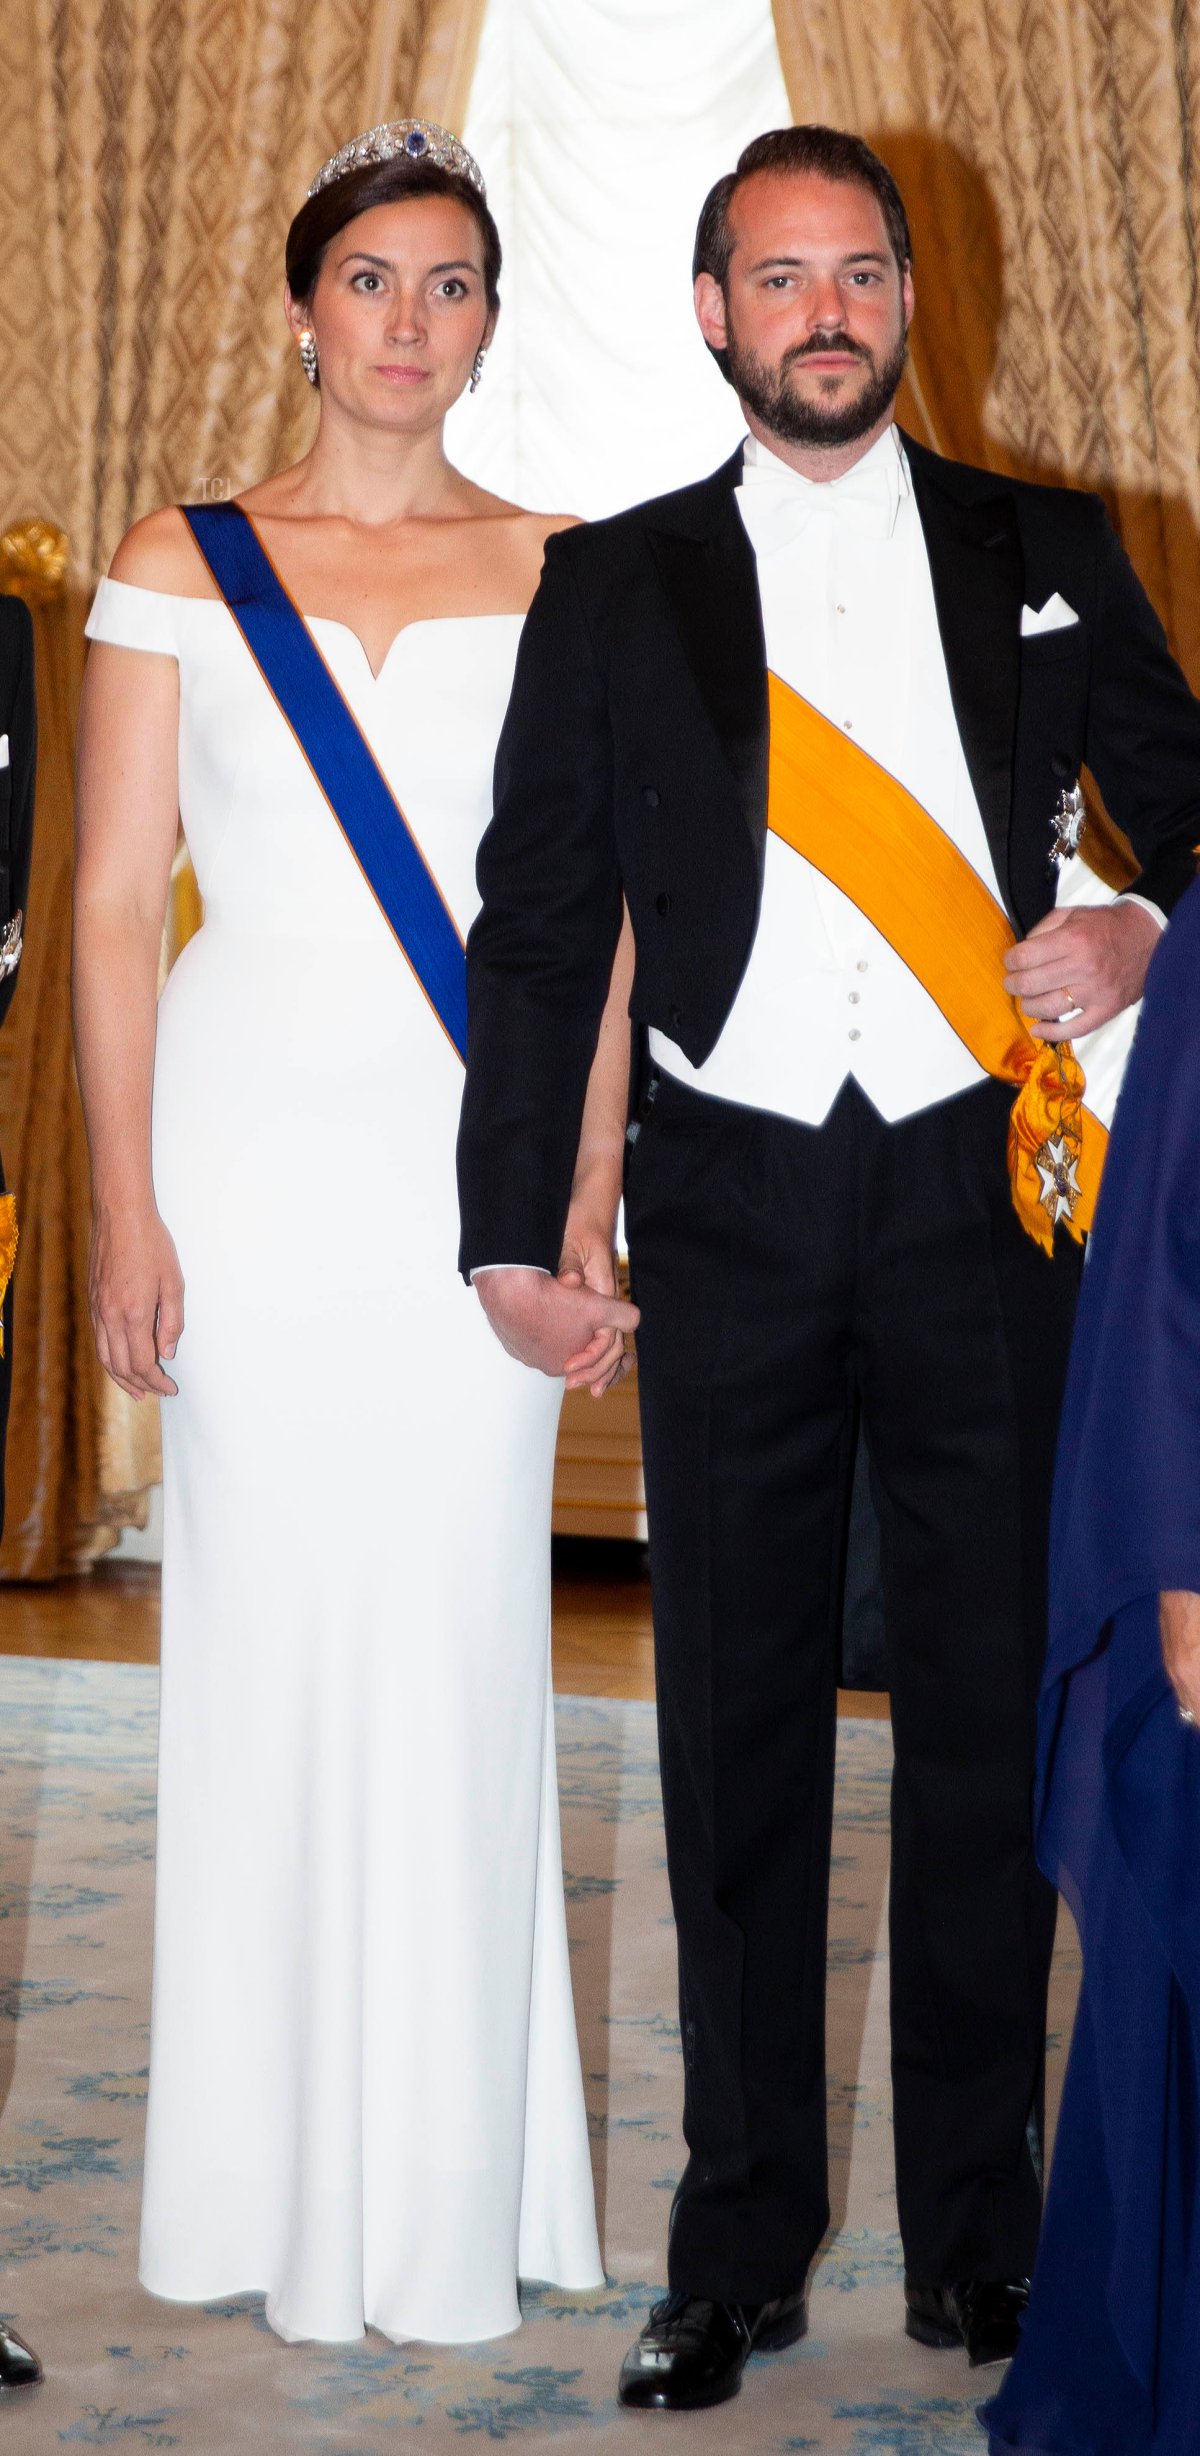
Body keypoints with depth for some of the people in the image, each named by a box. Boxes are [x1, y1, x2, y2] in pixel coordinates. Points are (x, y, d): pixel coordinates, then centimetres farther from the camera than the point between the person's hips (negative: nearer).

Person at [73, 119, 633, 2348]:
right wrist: (123, 1210, -6)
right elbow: (114, 901, 2)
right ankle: (283, 2185, 15)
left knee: (464, 1639, 2)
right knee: (270, 1624, 2)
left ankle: (456, 2186, 15)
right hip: (256, 1144, -1)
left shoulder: (557, 572, 8)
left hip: (473, 1160, 1)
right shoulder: (181, 567, 5)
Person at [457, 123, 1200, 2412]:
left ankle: (977, 2240, 18)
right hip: (732, 1198, 0)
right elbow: (540, 920, 7)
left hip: (987, 1191, 0)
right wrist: (517, 1229, 0)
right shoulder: (612, 586, 8)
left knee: (990, 1721, 4)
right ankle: (738, 2245, 17)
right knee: (737, 1730, 5)